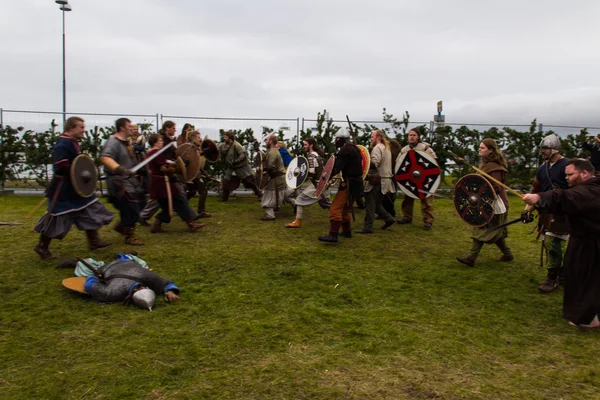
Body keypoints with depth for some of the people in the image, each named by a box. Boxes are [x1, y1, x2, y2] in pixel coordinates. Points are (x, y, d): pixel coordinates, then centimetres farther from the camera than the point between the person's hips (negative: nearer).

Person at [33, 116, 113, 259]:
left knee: (90, 212, 12)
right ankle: (42, 246, 19)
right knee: (57, 217, 2)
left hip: (75, 187, 10)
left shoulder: (73, 142, 10)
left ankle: (94, 241, 21)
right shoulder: (63, 144, -22)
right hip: (63, 189, -10)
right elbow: (60, 167, -32)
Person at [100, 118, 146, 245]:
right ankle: (130, 236, 8)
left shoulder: (126, 142, 13)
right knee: (131, 208, -8)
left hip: (130, 179, 10)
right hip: (119, 181, -10)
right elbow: (105, 158, -33)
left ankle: (122, 226, 29)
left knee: (140, 203, 14)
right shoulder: (113, 142, -17)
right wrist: (119, 169, -46)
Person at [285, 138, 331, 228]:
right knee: (327, 203, 20)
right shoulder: (319, 154, 15)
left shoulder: (311, 156, -13)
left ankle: (298, 222, -7)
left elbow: (311, 172, -21)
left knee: (300, 199, -6)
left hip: (316, 184, -9)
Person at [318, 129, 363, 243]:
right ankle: (347, 231, 32)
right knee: (346, 208, 23)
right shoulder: (354, 149, 18)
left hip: (349, 183, -10)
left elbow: (337, 167, -23)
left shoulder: (345, 150, -14)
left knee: (335, 208, -15)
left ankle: (333, 235, -22)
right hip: (356, 182, 11)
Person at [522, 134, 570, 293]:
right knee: (549, 243, 11)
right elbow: (535, 191, 16)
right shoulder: (543, 168, 12)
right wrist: (528, 209, 8)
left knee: (552, 243, -9)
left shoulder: (567, 165, -11)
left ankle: (552, 279, 2)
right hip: (546, 211, 7)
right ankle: (561, 274, 27)